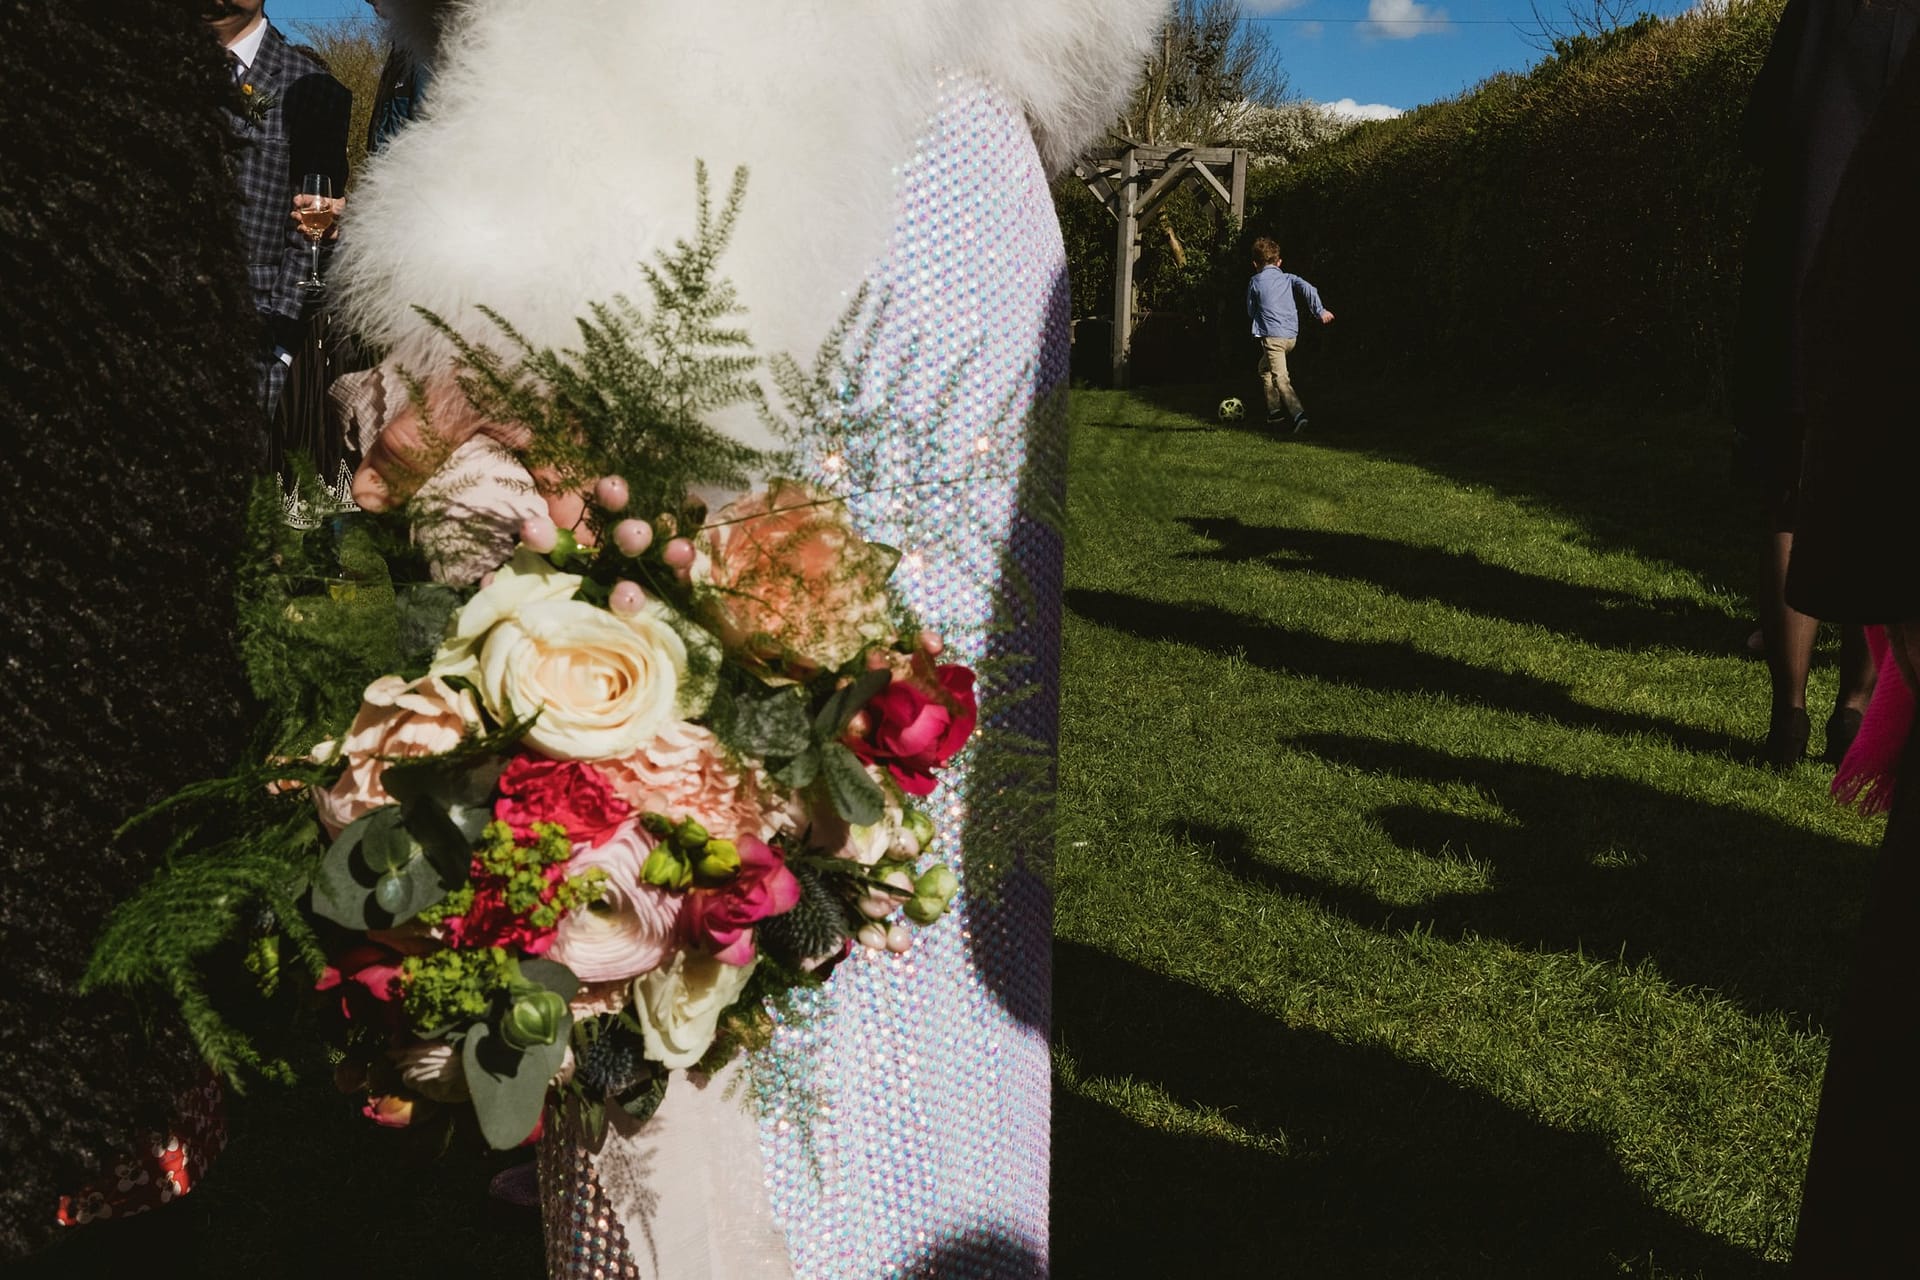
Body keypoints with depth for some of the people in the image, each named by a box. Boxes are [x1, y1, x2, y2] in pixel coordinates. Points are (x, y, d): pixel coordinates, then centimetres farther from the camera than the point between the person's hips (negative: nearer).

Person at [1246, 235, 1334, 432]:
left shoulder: (1255, 282, 5)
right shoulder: (1288, 278, 14)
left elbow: (1251, 312, 12)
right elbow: (1308, 289, -3)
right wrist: (1320, 311, -3)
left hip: (1272, 336, -6)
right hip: (1292, 335, 6)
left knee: (1280, 378, -15)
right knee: (1264, 367, 27)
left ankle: (1298, 414, -34)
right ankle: (1275, 410, 27)